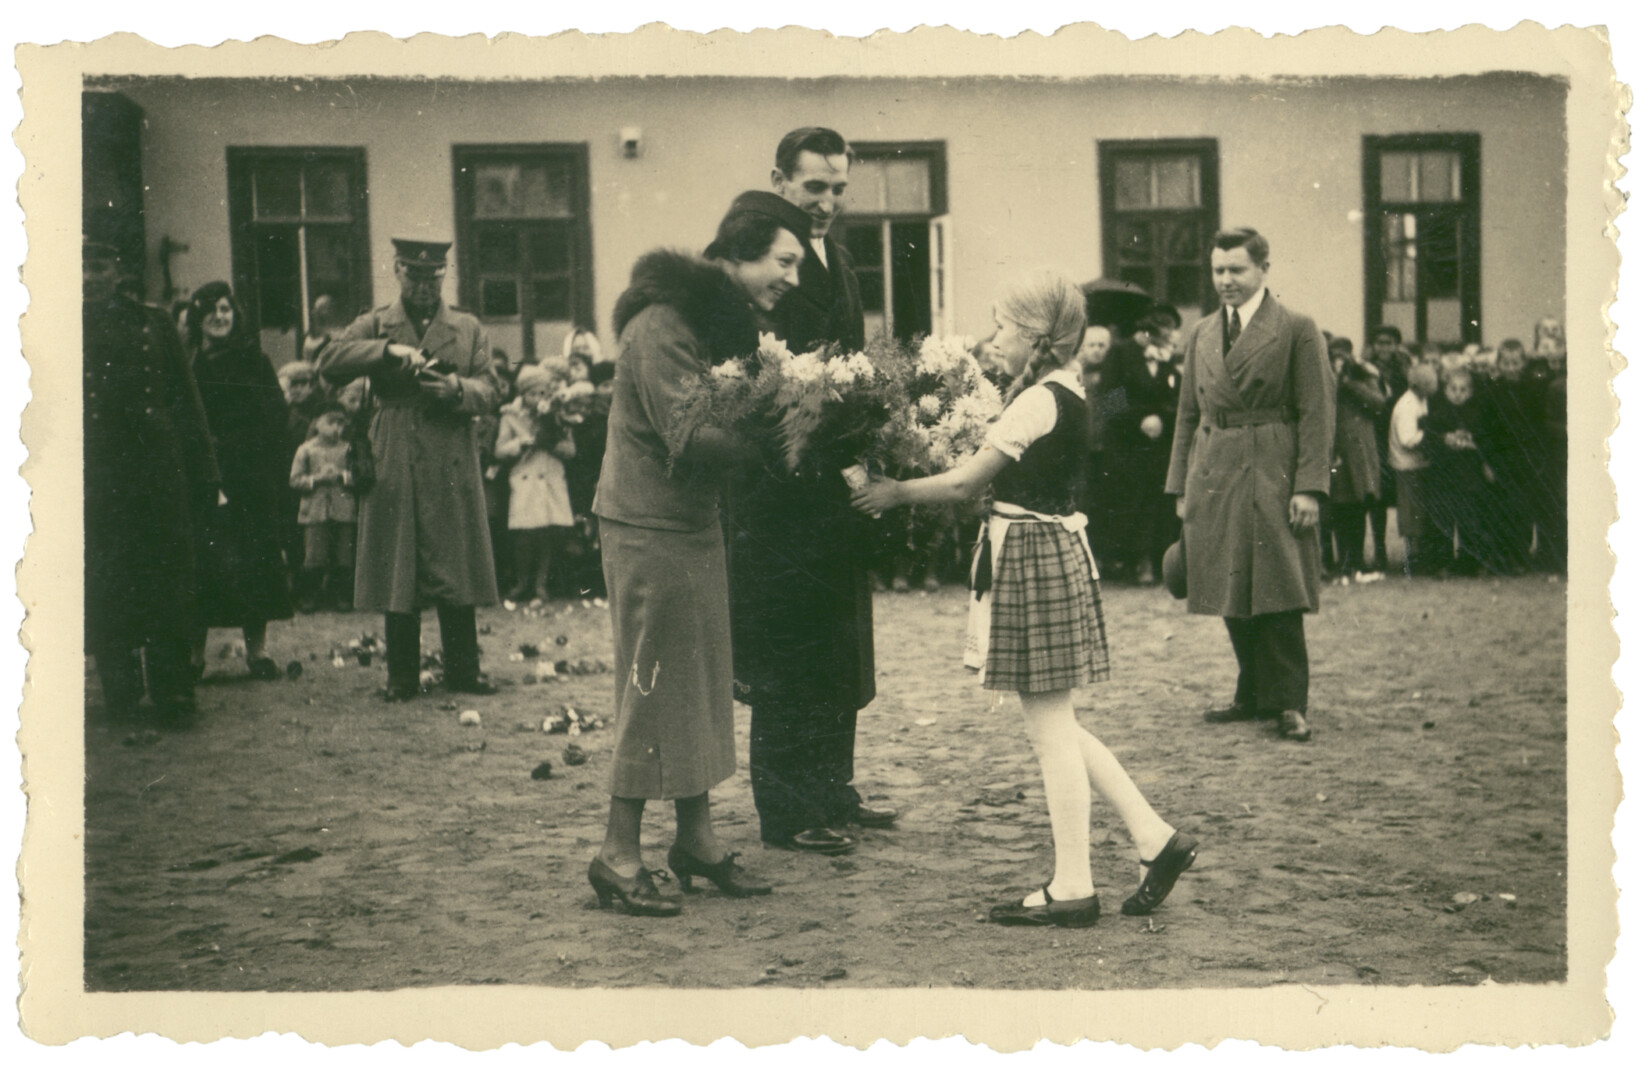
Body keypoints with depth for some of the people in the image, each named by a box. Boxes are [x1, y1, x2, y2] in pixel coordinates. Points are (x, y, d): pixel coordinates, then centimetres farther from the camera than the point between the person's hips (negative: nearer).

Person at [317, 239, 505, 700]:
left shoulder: (468, 328, 14)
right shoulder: (376, 325, 10)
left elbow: (492, 387, 6)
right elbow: (330, 360, -6)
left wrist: (457, 389, -15)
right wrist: (389, 350, -19)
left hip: (452, 470, 1)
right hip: (393, 468, 0)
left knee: (455, 570, 2)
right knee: (397, 574, 2)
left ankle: (462, 669, 13)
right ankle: (402, 675, 11)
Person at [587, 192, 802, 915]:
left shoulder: (722, 320, 13)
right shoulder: (663, 326, -18)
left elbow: (725, 428, 12)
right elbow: (689, 444, -24)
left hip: (696, 525, 9)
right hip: (649, 529, -9)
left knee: (705, 682, 12)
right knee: (654, 689, -5)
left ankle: (696, 839, 22)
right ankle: (618, 855, 5)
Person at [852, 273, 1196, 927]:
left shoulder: (1038, 402, -16)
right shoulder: (1064, 393, 14)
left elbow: (966, 482, -16)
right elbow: (1007, 479, 16)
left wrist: (896, 492, -4)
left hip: (1033, 559, -10)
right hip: (1051, 552, 10)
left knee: (1050, 729, -2)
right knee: (1052, 725, 15)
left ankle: (1072, 890, 7)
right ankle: (1157, 840, 18)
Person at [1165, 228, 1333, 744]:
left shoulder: (1297, 330, -1)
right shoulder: (1201, 335, 14)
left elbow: (1317, 414, -5)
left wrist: (1309, 487, -13)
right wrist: (1181, 487, 10)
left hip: (1272, 479, -5)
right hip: (1214, 480, 5)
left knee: (1278, 594, -4)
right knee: (1233, 596, 8)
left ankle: (1288, 702, 5)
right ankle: (1254, 695, 20)